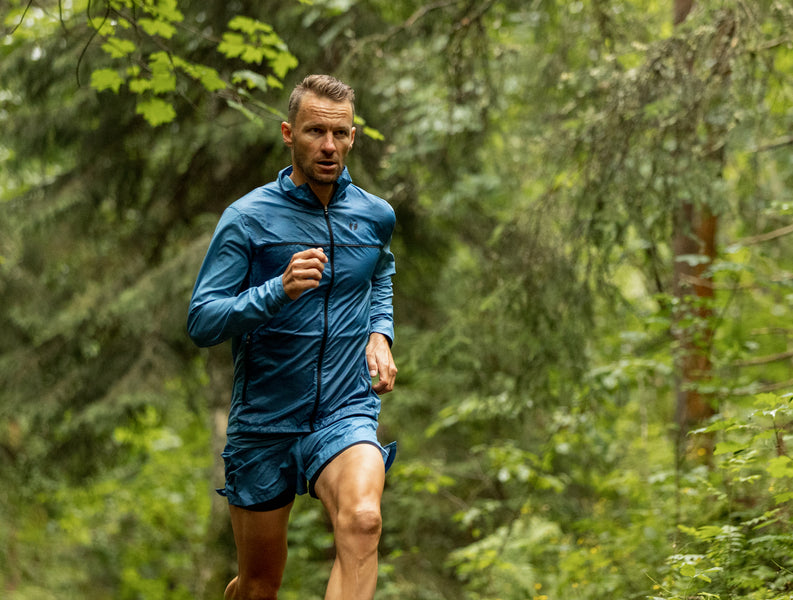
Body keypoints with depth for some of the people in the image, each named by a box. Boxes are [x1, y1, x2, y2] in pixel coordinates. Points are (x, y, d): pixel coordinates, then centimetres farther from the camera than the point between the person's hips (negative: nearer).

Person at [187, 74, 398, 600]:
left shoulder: (375, 215, 4)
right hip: (263, 423, -1)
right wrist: (280, 289, -28)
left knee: (363, 520, -31)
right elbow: (201, 323, -13)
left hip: (347, 413, 1)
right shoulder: (248, 217, -8)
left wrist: (381, 333, 10)